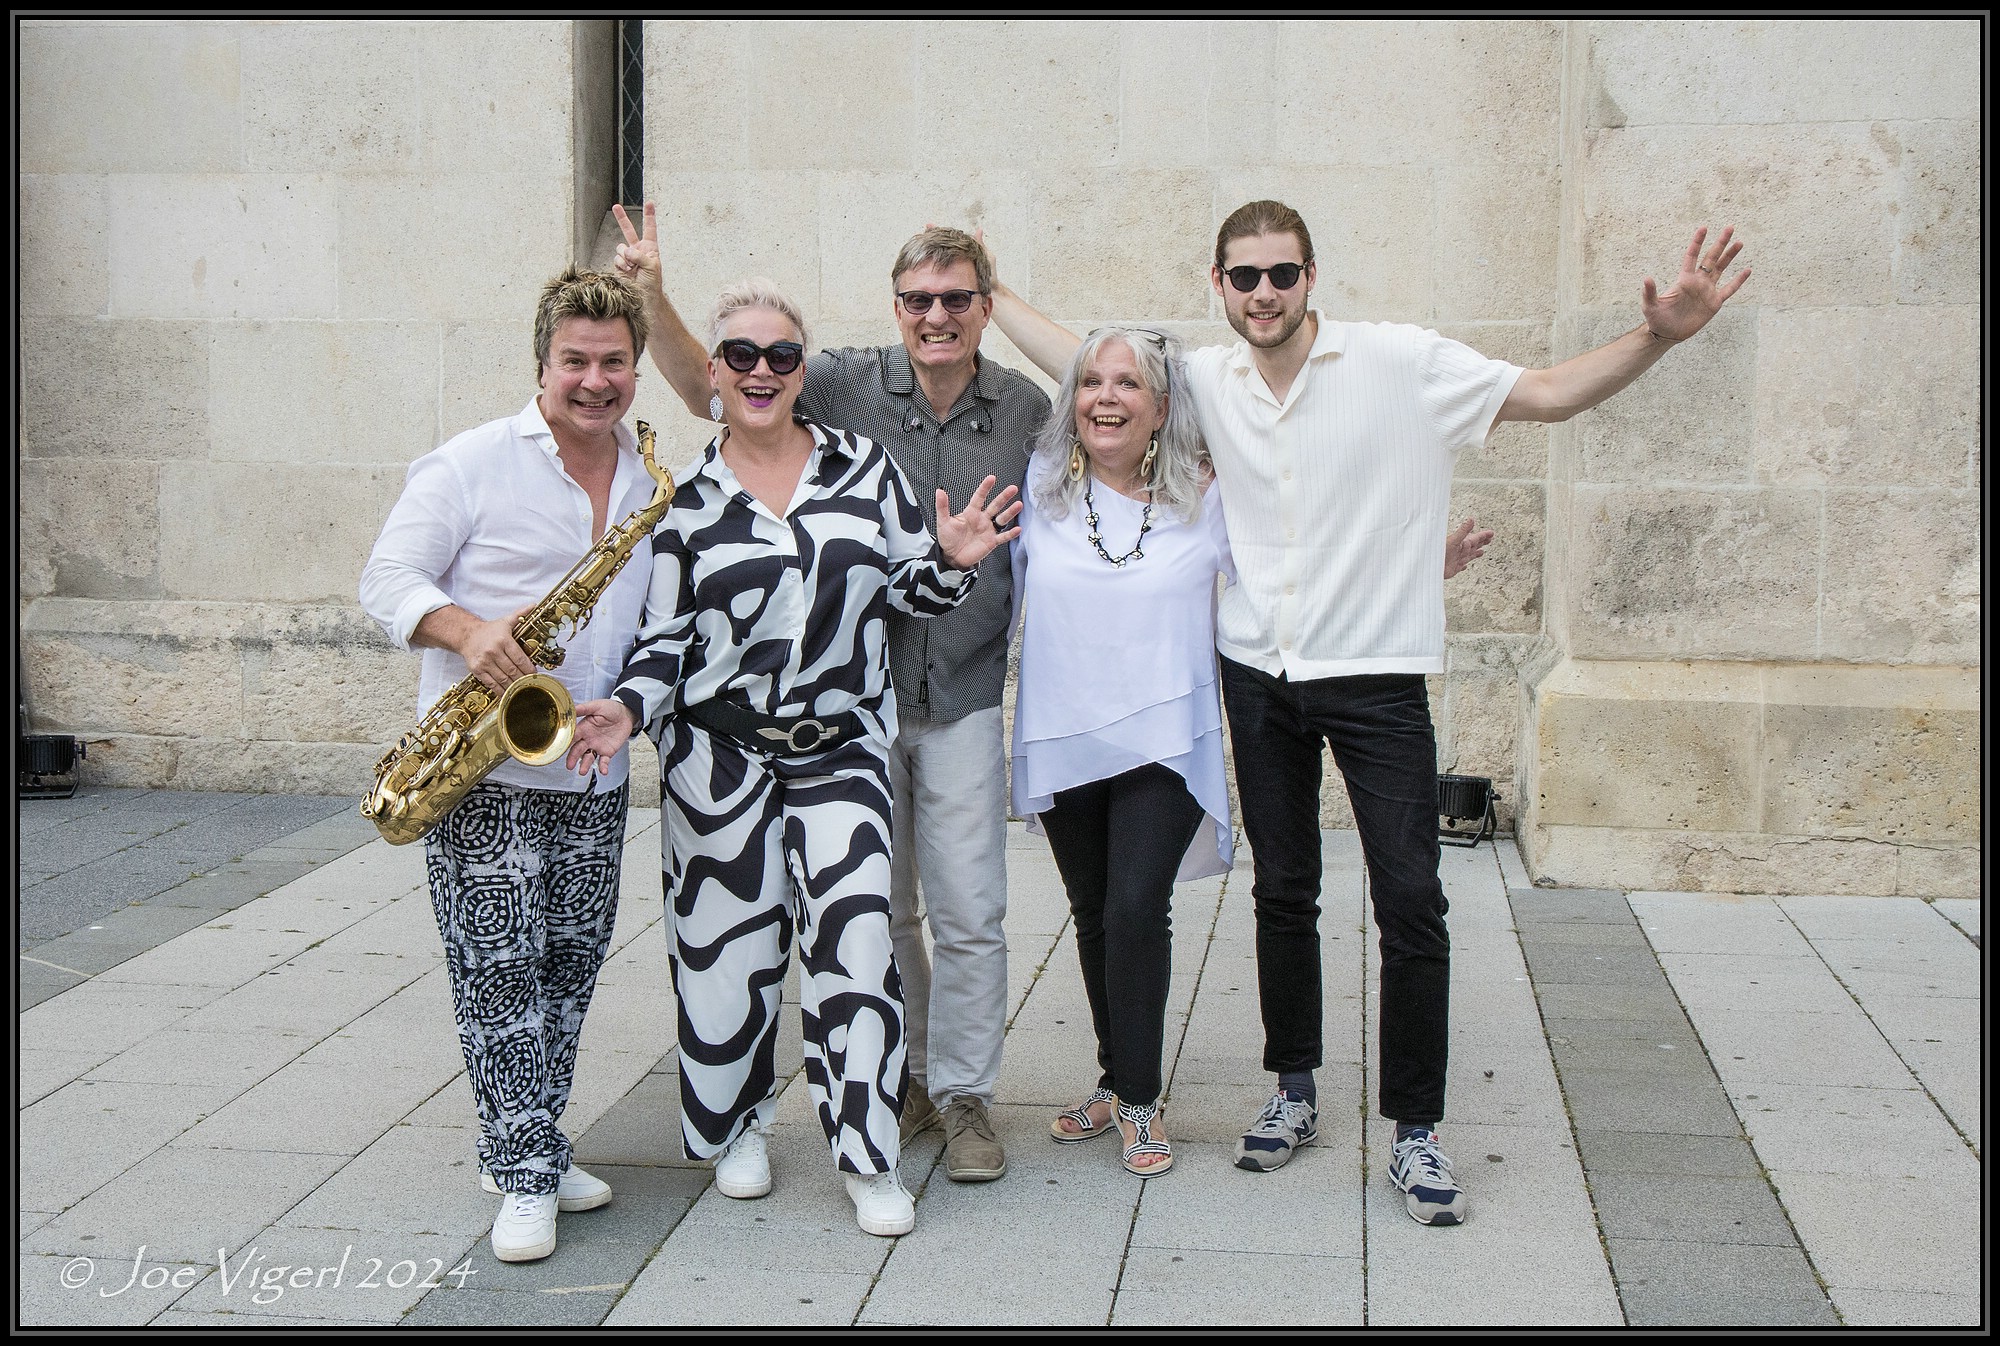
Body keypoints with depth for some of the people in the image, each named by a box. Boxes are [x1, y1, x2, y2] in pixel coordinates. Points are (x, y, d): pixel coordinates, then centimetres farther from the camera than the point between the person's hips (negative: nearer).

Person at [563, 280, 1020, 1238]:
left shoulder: (862, 464, 6)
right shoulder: (685, 495, 3)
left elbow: (908, 589, 10)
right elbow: (663, 635, 3)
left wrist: (951, 562, -11)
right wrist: (628, 709, -13)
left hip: (842, 746, 0)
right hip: (718, 753, 0)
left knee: (854, 938, -10)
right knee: (728, 946, 4)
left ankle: (868, 1157, 2)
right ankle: (735, 1126, 28)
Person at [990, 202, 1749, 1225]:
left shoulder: (1398, 362, -9)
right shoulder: (1203, 380, 2)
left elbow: (1547, 394, -9)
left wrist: (1656, 337, -24)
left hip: (1375, 676, -3)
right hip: (1259, 674, 4)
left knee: (1411, 904, -5)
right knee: (1283, 893, 14)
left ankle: (1415, 1131, 7)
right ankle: (1295, 1093, 29)